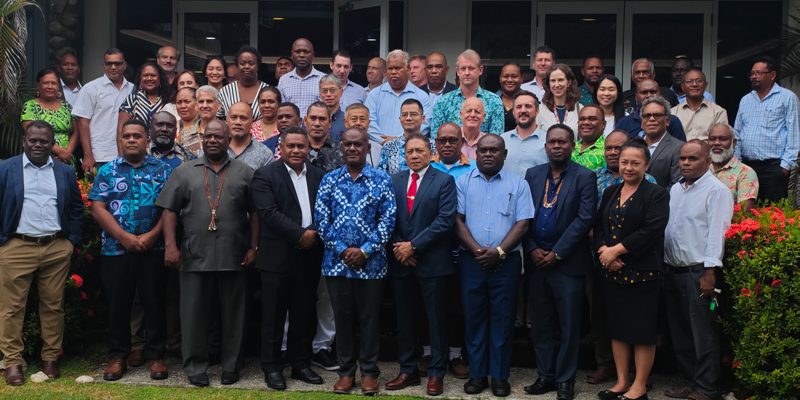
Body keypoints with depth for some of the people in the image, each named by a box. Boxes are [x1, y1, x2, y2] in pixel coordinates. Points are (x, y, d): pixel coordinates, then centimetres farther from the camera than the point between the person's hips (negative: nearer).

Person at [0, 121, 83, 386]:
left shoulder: (65, 172, 10)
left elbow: (76, 209, 13)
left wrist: (72, 242, 7)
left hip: (57, 249, 2)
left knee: (53, 306, 6)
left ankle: (51, 358, 17)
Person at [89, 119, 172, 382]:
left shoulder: (163, 170, 5)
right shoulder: (107, 171, 7)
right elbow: (98, 208, -1)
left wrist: (151, 236, -13)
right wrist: (124, 237, -12)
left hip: (153, 250, -1)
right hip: (116, 249, 1)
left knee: (154, 303, 4)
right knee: (118, 304, 8)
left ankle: (155, 356, 14)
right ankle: (117, 356, 20)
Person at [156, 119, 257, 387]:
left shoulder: (244, 173, 7)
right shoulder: (184, 171, 8)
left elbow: (255, 213, 6)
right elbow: (170, 210, 4)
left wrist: (253, 247, 0)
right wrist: (171, 246, -5)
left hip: (233, 258, 0)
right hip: (195, 257, 0)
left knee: (232, 314, 8)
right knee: (193, 314, 6)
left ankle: (231, 366, 20)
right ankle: (195, 367, 17)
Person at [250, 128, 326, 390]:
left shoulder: (319, 176, 12)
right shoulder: (265, 175, -3)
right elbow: (269, 212, -14)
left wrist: (314, 233, -12)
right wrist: (300, 235, -18)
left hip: (309, 257, 4)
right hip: (278, 257, -4)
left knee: (304, 315, 11)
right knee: (274, 316, 3)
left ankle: (301, 364, 23)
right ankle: (272, 367, 14)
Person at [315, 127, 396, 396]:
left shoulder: (382, 180, 0)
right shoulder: (329, 180, 5)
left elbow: (387, 220, -5)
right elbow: (321, 219, 0)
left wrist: (365, 250, -12)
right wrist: (343, 250, -10)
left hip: (371, 262, -1)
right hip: (337, 261, 2)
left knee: (369, 318, 6)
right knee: (342, 318, 9)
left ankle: (369, 371, 18)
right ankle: (346, 370, 21)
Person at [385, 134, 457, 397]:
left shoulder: (444, 181, -3)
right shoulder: (394, 180, 10)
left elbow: (445, 220, -12)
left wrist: (413, 245, -14)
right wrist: (398, 247, -7)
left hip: (432, 262, -4)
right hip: (400, 262, 4)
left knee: (436, 320, 5)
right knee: (404, 320, 11)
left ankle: (436, 373, 15)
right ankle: (408, 371, 22)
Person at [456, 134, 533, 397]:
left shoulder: (518, 184, 4)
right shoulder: (463, 182, 6)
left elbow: (522, 223, -2)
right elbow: (457, 220, 0)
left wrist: (499, 251, -13)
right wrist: (477, 250, -12)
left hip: (505, 262, -1)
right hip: (471, 261, 1)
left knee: (502, 319, 4)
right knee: (474, 317, 6)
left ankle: (500, 376, 14)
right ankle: (477, 374, 17)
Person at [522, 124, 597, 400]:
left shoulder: (585, 177, -3)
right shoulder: (533, 175, 9)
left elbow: (585, 219, -11)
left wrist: (556, 253, -13)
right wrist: (532, 249, -5)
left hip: (568, 263, -4)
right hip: (536, 261, 4)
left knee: (569, 326, 4)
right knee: (540, 325, 11)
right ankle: (545, 376, 22)